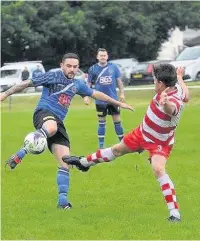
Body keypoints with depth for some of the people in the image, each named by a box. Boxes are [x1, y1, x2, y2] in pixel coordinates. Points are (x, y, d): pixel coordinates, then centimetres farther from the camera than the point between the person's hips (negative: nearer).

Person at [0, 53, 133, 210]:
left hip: (58, 121, 6)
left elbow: (96, 94, 36)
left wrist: (119, 103, 44)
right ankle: (20, 154, -42)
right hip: (44, 113, -6)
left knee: (65, 162, -5)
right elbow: (28, 83, 1)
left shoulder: (77, 84, 22)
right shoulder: (53, 76, 2)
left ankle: (63, 200, -1)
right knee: (51, 128, -46)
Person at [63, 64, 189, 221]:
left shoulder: (174, 102, -40)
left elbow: (171, 109, -66)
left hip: (160, 143, -9)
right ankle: (83, 163, 50)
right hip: (142, 133, 9)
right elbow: (186, 97, 6)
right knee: (117, 150, 26)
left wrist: (165, 103, -89)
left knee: (158, 169, -33)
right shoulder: (176, 87, -17)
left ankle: (175, 213, -24)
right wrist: (180, 77, 23)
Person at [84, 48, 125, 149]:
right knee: (101, 122, 6)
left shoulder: (113, 67, -1)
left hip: (113, 99, 1)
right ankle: (101, 145, 14)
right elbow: (89, 84, 4)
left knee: (117, 121, 5)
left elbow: (119, 81, 7)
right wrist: (86, 96, -2)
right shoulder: (93, 69, -2)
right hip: (100, 101, -1)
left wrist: (121, 93, 4)